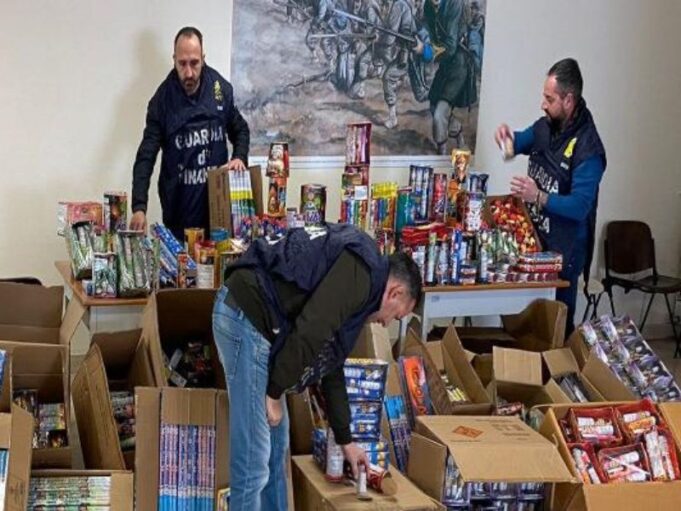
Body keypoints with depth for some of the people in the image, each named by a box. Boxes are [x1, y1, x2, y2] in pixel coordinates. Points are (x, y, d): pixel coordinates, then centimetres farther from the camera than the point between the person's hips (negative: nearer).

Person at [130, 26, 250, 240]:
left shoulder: (221, 88, -2)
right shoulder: (162, 100, -8)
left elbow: (240, 130, 14)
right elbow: (146, 157, -11)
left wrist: (240, 157, -7)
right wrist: (139, 207, -23)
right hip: (178, 207, -2)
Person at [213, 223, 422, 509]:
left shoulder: (359, 285, 22)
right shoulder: (362, 272, -9)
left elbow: (331, 369, 30)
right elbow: (309, 331, -21)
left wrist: (345, 440, 35)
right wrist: (275, 393, -11)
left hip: (252, 318, 11)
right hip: (247, 316, -11)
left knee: (275, 442, 20)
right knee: (253, 454, -4)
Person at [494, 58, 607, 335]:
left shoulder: (588, 149, -21)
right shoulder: (546, 126, 2)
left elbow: (579, 207, -24)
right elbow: (519, 143, 21)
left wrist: (538, 197, -37)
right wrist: (506, 135, -3)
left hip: (563, 250, -7)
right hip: (534, 236, 7)